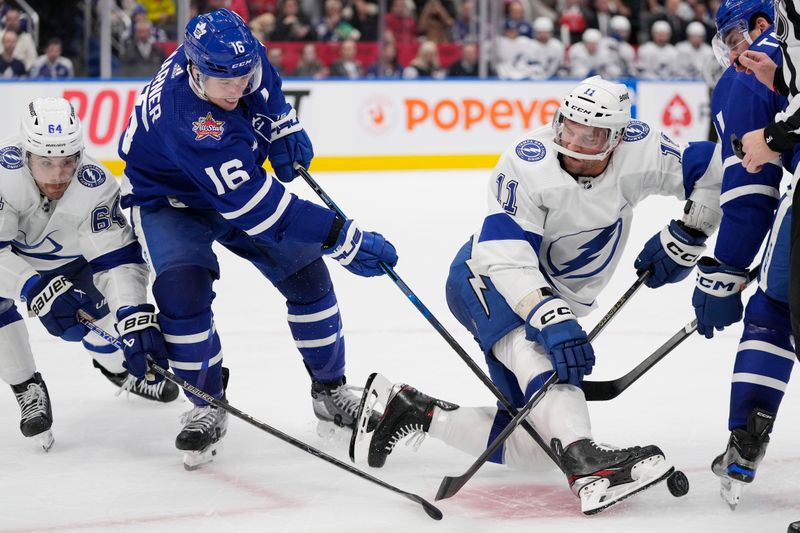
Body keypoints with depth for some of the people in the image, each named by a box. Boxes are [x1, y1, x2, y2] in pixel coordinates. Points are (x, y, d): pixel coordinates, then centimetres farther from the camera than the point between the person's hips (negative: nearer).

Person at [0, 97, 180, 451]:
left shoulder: (96, 187, -35)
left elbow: (119, 259, -38)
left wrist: (135, 315, -53)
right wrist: (35, 289, -53)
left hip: (71, 260, 2)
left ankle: (119, 369, 31)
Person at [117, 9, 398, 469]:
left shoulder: (240, 53, -23)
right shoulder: (186, 120, -42)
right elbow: (254, 204, -43)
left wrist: (283, 126, -9)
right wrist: (343, 239, -44)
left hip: (239, 178, 6)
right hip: (169, 199, -6)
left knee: (306, 271, -3)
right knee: (182, 289, -27)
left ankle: (330, 388, 15)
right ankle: (207, 407, -6)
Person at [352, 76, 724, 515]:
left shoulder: (638, 152, -13)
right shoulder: (528, 165, -26)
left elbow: (712, 171, -1)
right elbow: (507, 259, -32)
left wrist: (682, 241, -7)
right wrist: (552, 319, -45)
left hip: (559, 300, 6)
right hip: (486, 278, -6)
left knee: (530, 445, -3)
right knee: (535, 348, -41)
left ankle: (411, 410, 6)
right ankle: (585, 464, -57)